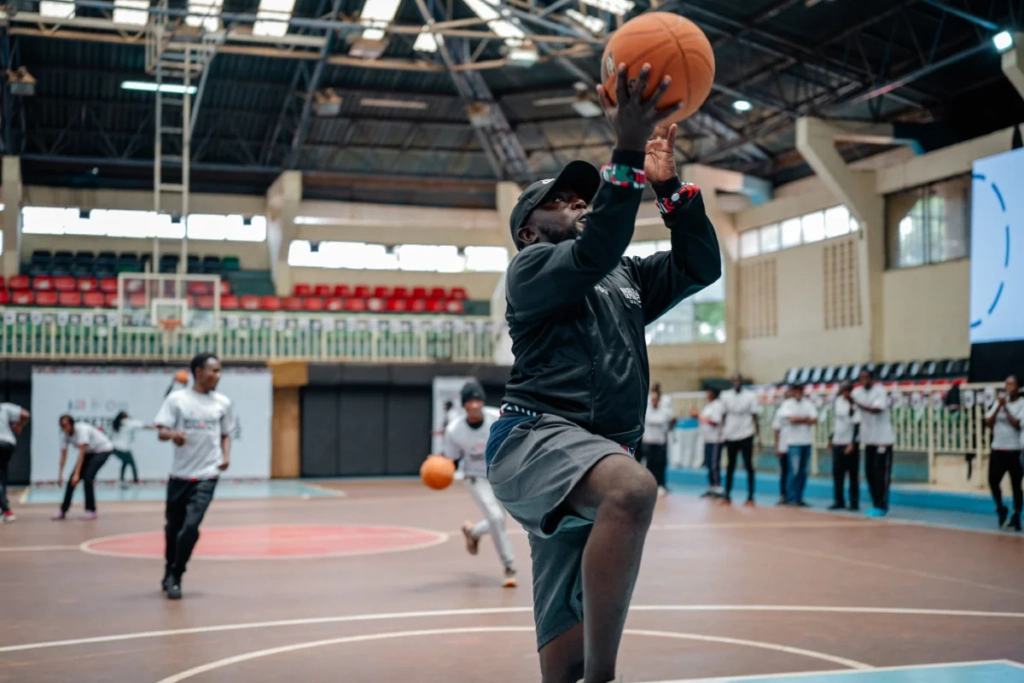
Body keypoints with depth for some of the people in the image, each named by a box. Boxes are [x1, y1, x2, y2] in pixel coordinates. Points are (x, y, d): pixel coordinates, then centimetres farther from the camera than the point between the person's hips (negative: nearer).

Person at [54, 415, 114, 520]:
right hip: (90, 452, 7)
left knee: (87, 477, -20)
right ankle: (63, 510, 6)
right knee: (72, 479, -3)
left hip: (103, 450, -7)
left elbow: (81, 453, -35)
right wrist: (60, 475, -11)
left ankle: (91, 511, -9)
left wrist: (77, 473, -38)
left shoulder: (81, 429, -31)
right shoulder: (66, 434, -11)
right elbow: (63, 455, -7)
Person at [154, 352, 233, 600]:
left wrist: (226, 456, -4)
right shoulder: (177, 399, -4)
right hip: (180, 474, 0)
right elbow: (161, 431, -7)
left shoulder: (223, 403, 4)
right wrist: (172, 434, -30)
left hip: (207, 475, 0)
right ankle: (170, 572, 36)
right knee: (173, 526, 13)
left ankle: (174, 578, 2)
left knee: (191, 526, -14)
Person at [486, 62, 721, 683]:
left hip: (600, 456, 7)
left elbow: (701, 266, 15)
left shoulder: (625, 278, 26)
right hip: (537, 435, -7)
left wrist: (668, 185, 7)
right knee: (634, 489, -39)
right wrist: (628, 153, -21)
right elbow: (595, 252, -16)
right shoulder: (531, 267, 5)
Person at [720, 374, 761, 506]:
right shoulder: (726, 396, 4)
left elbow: (755, 417, -1)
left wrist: (758, 437, -4)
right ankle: (727, 495, 17)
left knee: (749, 466, 0)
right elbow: (724, 416, 9)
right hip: (730, 436, 2)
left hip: (746, 436, -2)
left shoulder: (750, 396, -3)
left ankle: (750, 497, 4)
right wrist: (722, 433, 5)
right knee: (730, 466, 10)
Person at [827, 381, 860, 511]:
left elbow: (857, 425, -13)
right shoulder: (837, 401, 8)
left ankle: (854, 502, 6)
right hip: (837, 443, 6)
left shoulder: (853, 404, -11)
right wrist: (831, 438, 18)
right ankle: (838, 501, 16)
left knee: (853, 475, 1)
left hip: (851, 444, -6)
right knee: (837, 473, 8)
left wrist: (852, 443, -18)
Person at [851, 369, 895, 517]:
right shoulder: (858, 392, 4)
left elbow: (876, 409, -26)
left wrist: (858, 403, -34)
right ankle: (875, 504, 17)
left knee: (881, 473, -6)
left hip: (883, 438, -6)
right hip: (868, 439, 6)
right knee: (869, 472, 7)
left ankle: (882, 506, -1)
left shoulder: (880, 391, -12)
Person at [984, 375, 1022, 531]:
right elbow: (988, 423, 3)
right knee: (993, 481, 2)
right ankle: (1001, 510, 23)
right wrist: (998, 407, -8)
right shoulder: (999, 402, 10)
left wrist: (1005, 408, -14)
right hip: (997, 449, 4)